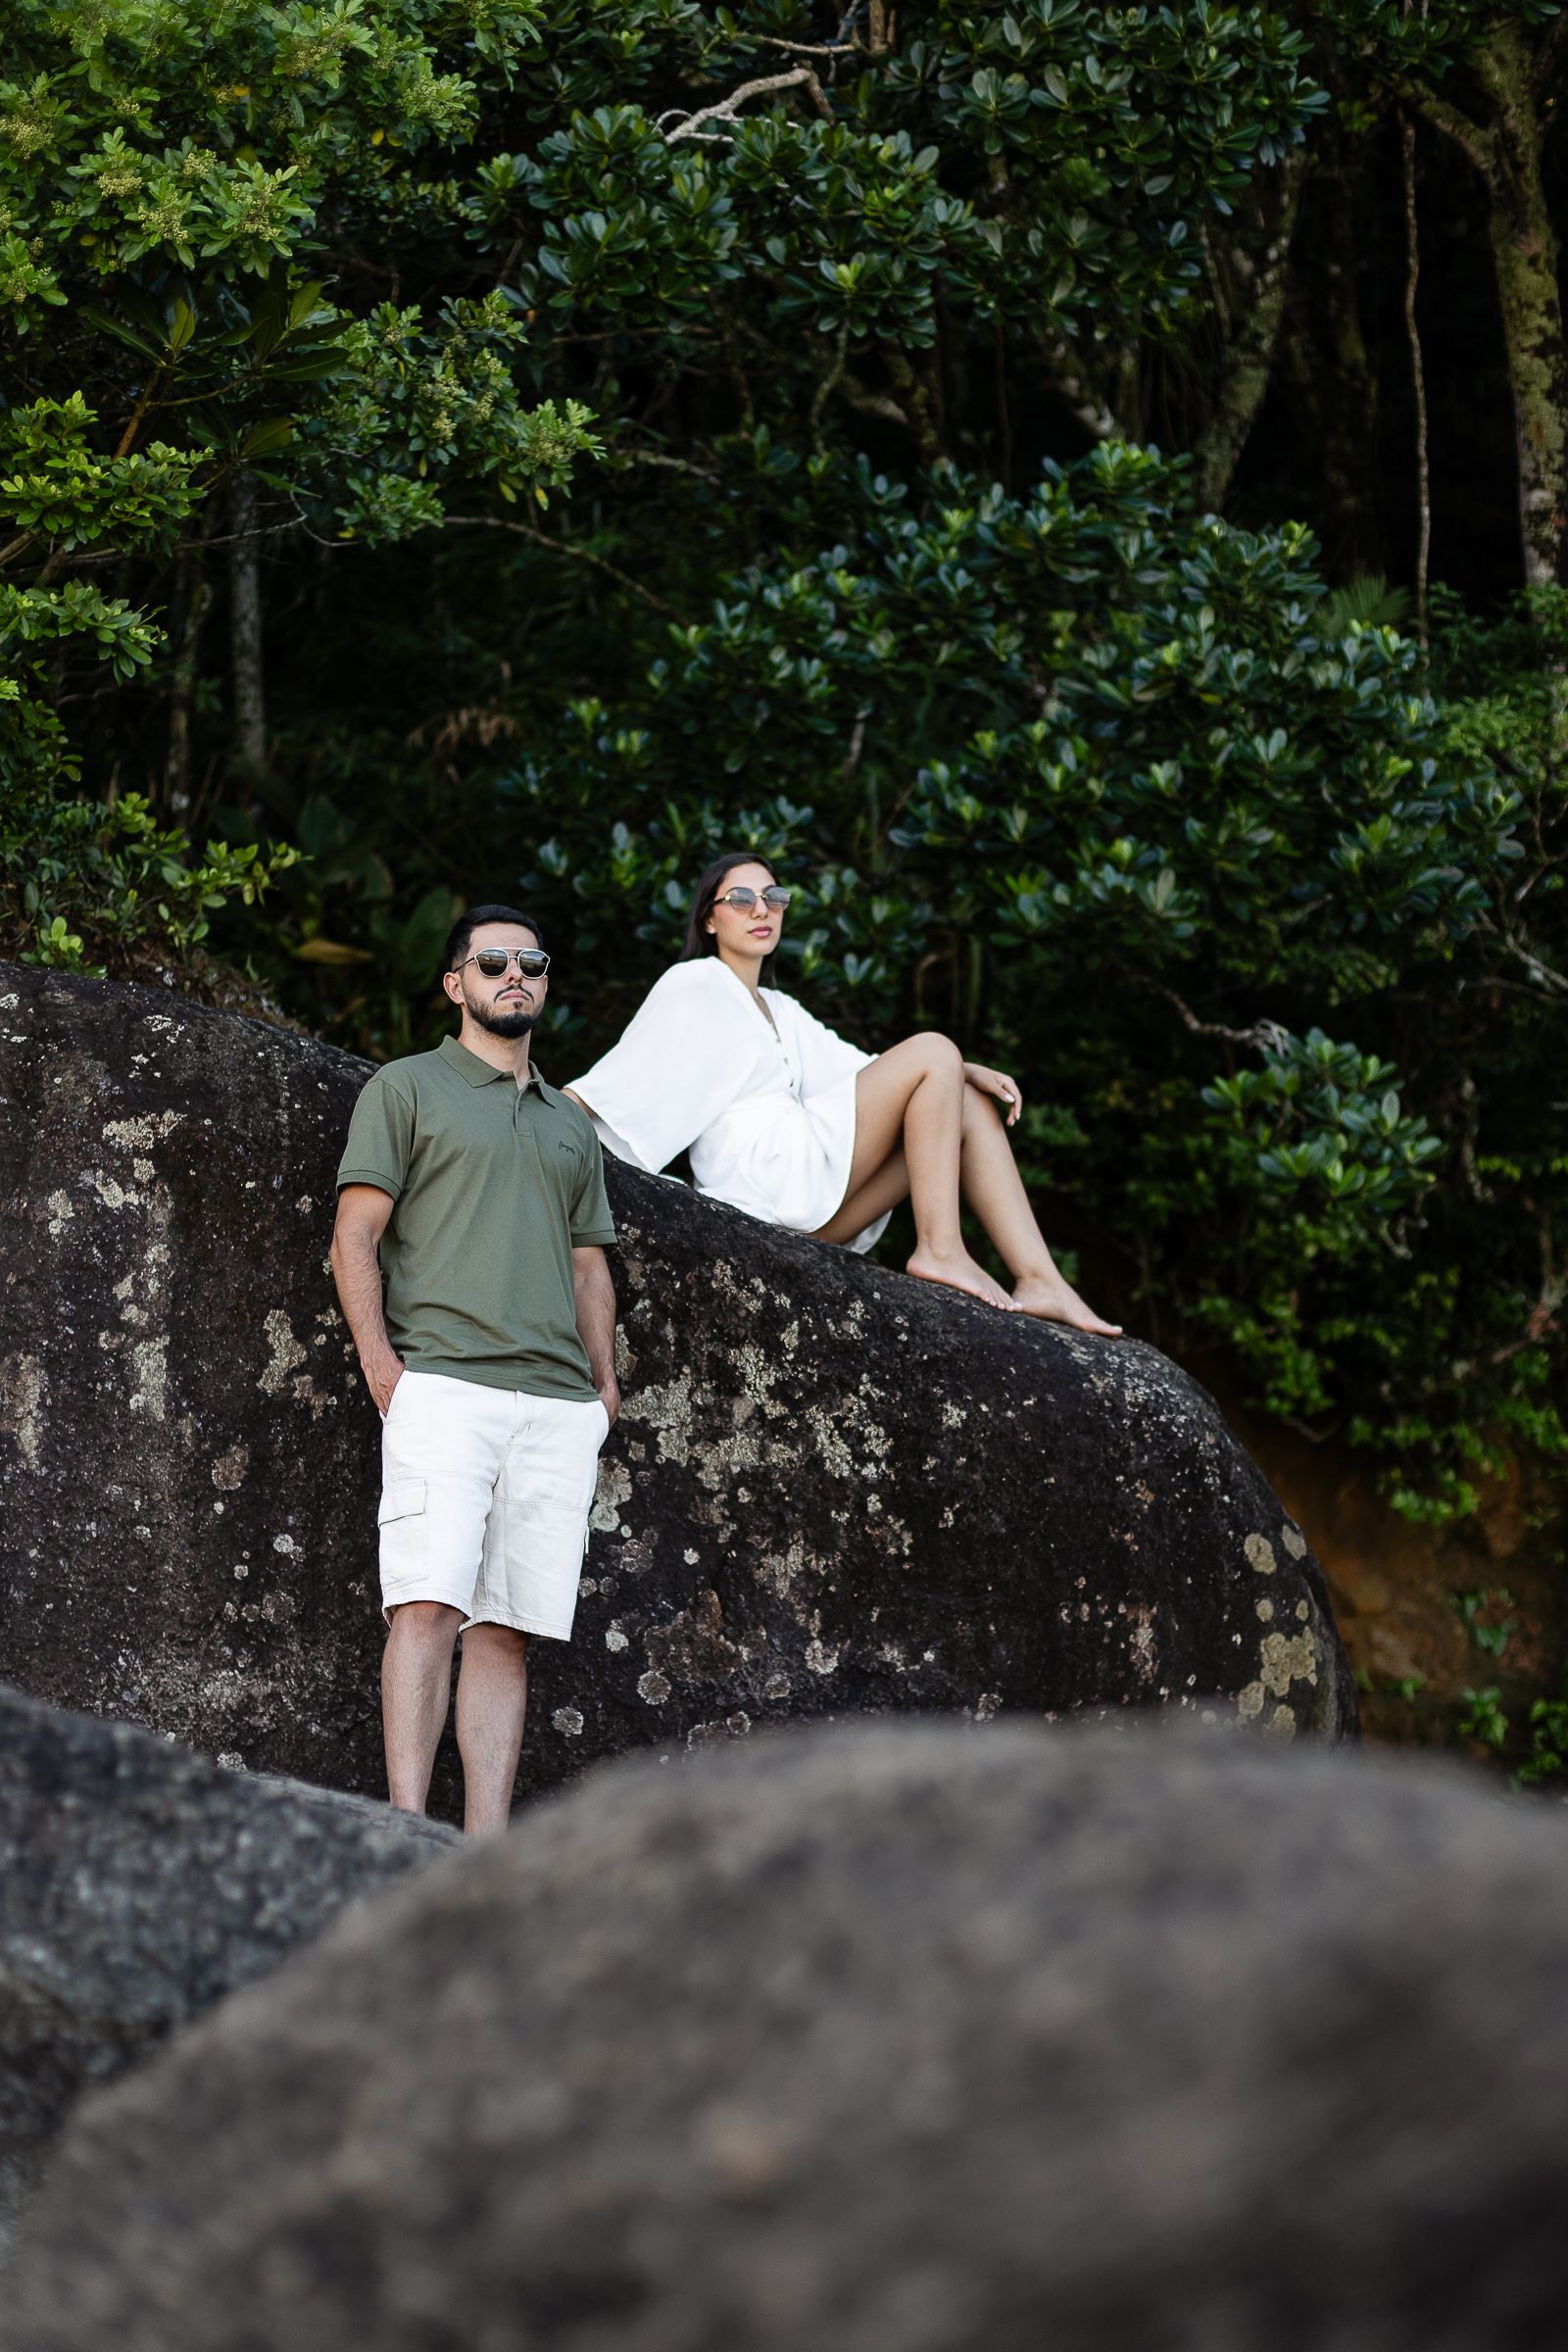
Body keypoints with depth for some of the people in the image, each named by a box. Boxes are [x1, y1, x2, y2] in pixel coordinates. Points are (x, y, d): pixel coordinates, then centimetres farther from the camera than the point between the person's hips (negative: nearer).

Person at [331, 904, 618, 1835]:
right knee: (428, 1603, -17)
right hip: (444, 1384, -5)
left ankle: (486, 1852, -4)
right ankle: (408, 1829, -22)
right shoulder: (407, 1088, 11)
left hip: (559, 1406, 5)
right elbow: (356, 1234, 3)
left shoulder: (571, 1124, 27)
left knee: (508, 1629, -1)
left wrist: (605, 1382, 11)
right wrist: (379, 1356, -10)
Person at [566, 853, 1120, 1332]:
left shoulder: (779, 1010, 29)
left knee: (972, 1108, 2)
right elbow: (622, 1074, -5)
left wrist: (963, 1072, 13)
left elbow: (853, 1068, 26)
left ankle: (1038, 1279, -11)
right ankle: (939, 1250, -19)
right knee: (932, 1051, -11)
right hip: (763, 1170, -8)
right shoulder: (693, 985, 4)